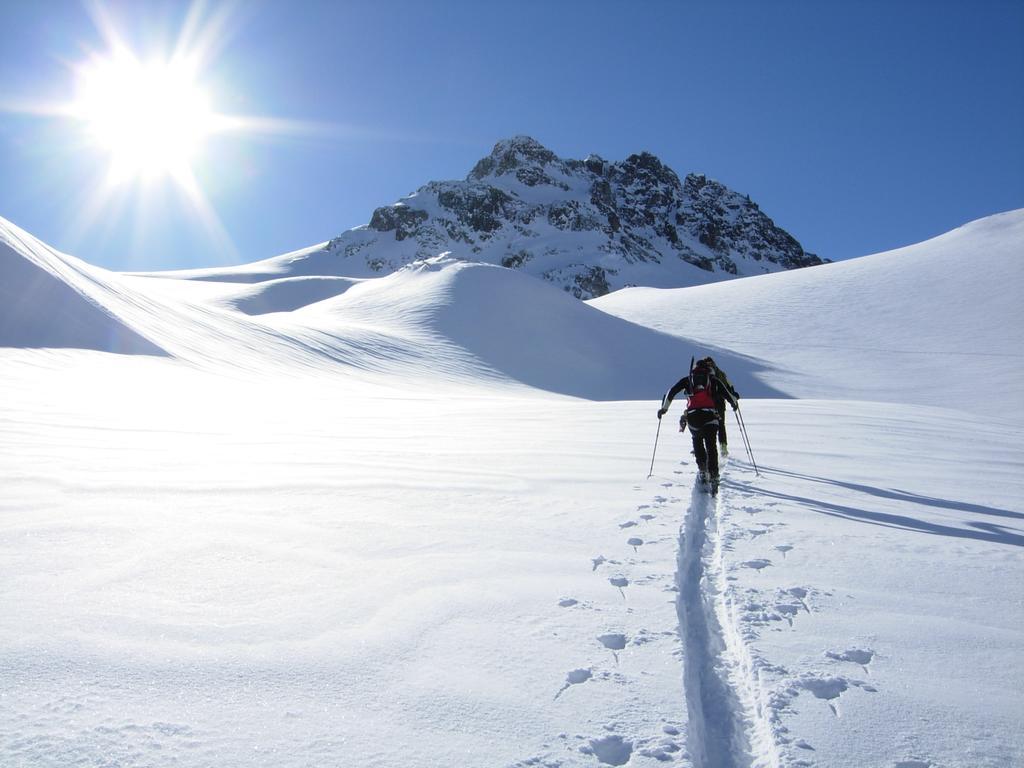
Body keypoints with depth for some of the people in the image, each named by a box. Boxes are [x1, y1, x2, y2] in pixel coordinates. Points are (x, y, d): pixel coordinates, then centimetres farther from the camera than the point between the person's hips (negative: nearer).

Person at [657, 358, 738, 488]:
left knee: (697, 442, 25)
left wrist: (664, 408, 21)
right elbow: (728, 395, 18)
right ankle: (713, 475, -8)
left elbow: (671, 392, 13)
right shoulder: (713, 380, 20)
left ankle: (703, 469, 11)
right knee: (711, 446, 6)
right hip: (710, 414, -1)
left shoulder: (687, 379, 21)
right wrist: (734, 404, 39)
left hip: (692, 415, 1)